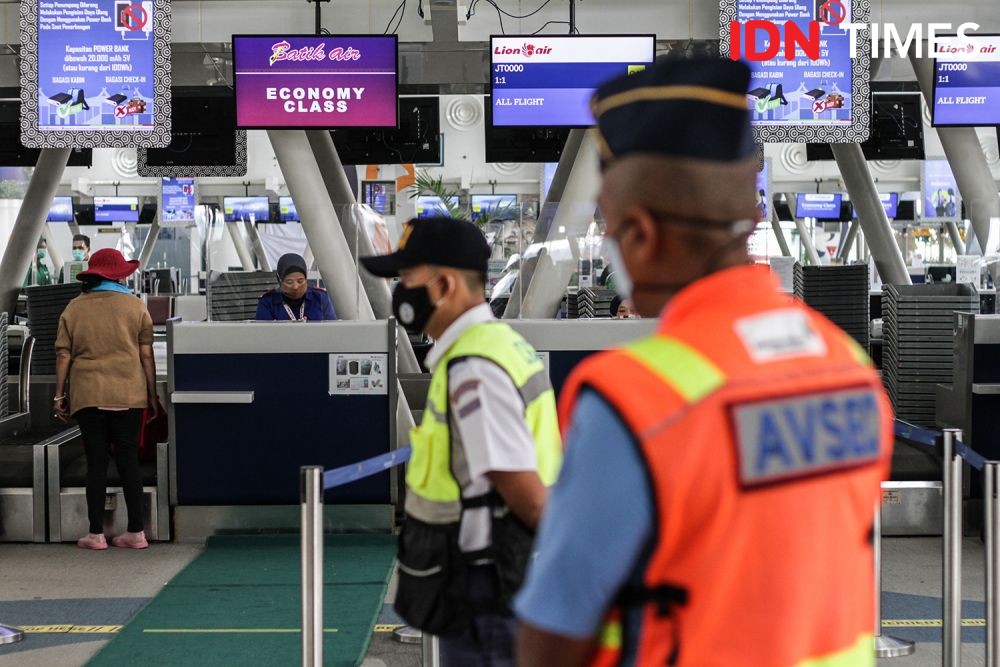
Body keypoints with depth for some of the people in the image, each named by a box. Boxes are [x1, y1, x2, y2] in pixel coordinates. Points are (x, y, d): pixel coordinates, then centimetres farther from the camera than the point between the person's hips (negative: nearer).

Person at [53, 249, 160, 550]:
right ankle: (135, 532, 5)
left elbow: (63, 356, 2)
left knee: (96, 463, 4)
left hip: (87, 397, 0)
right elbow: (146, 355, 1)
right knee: (128, 461, 5)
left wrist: (60, 395, 8)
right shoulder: (134, 307, 2)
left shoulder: (74, 308, 4)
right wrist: (152, 395, 7)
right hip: (128, 395, 0)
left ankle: (96, 534, 5)